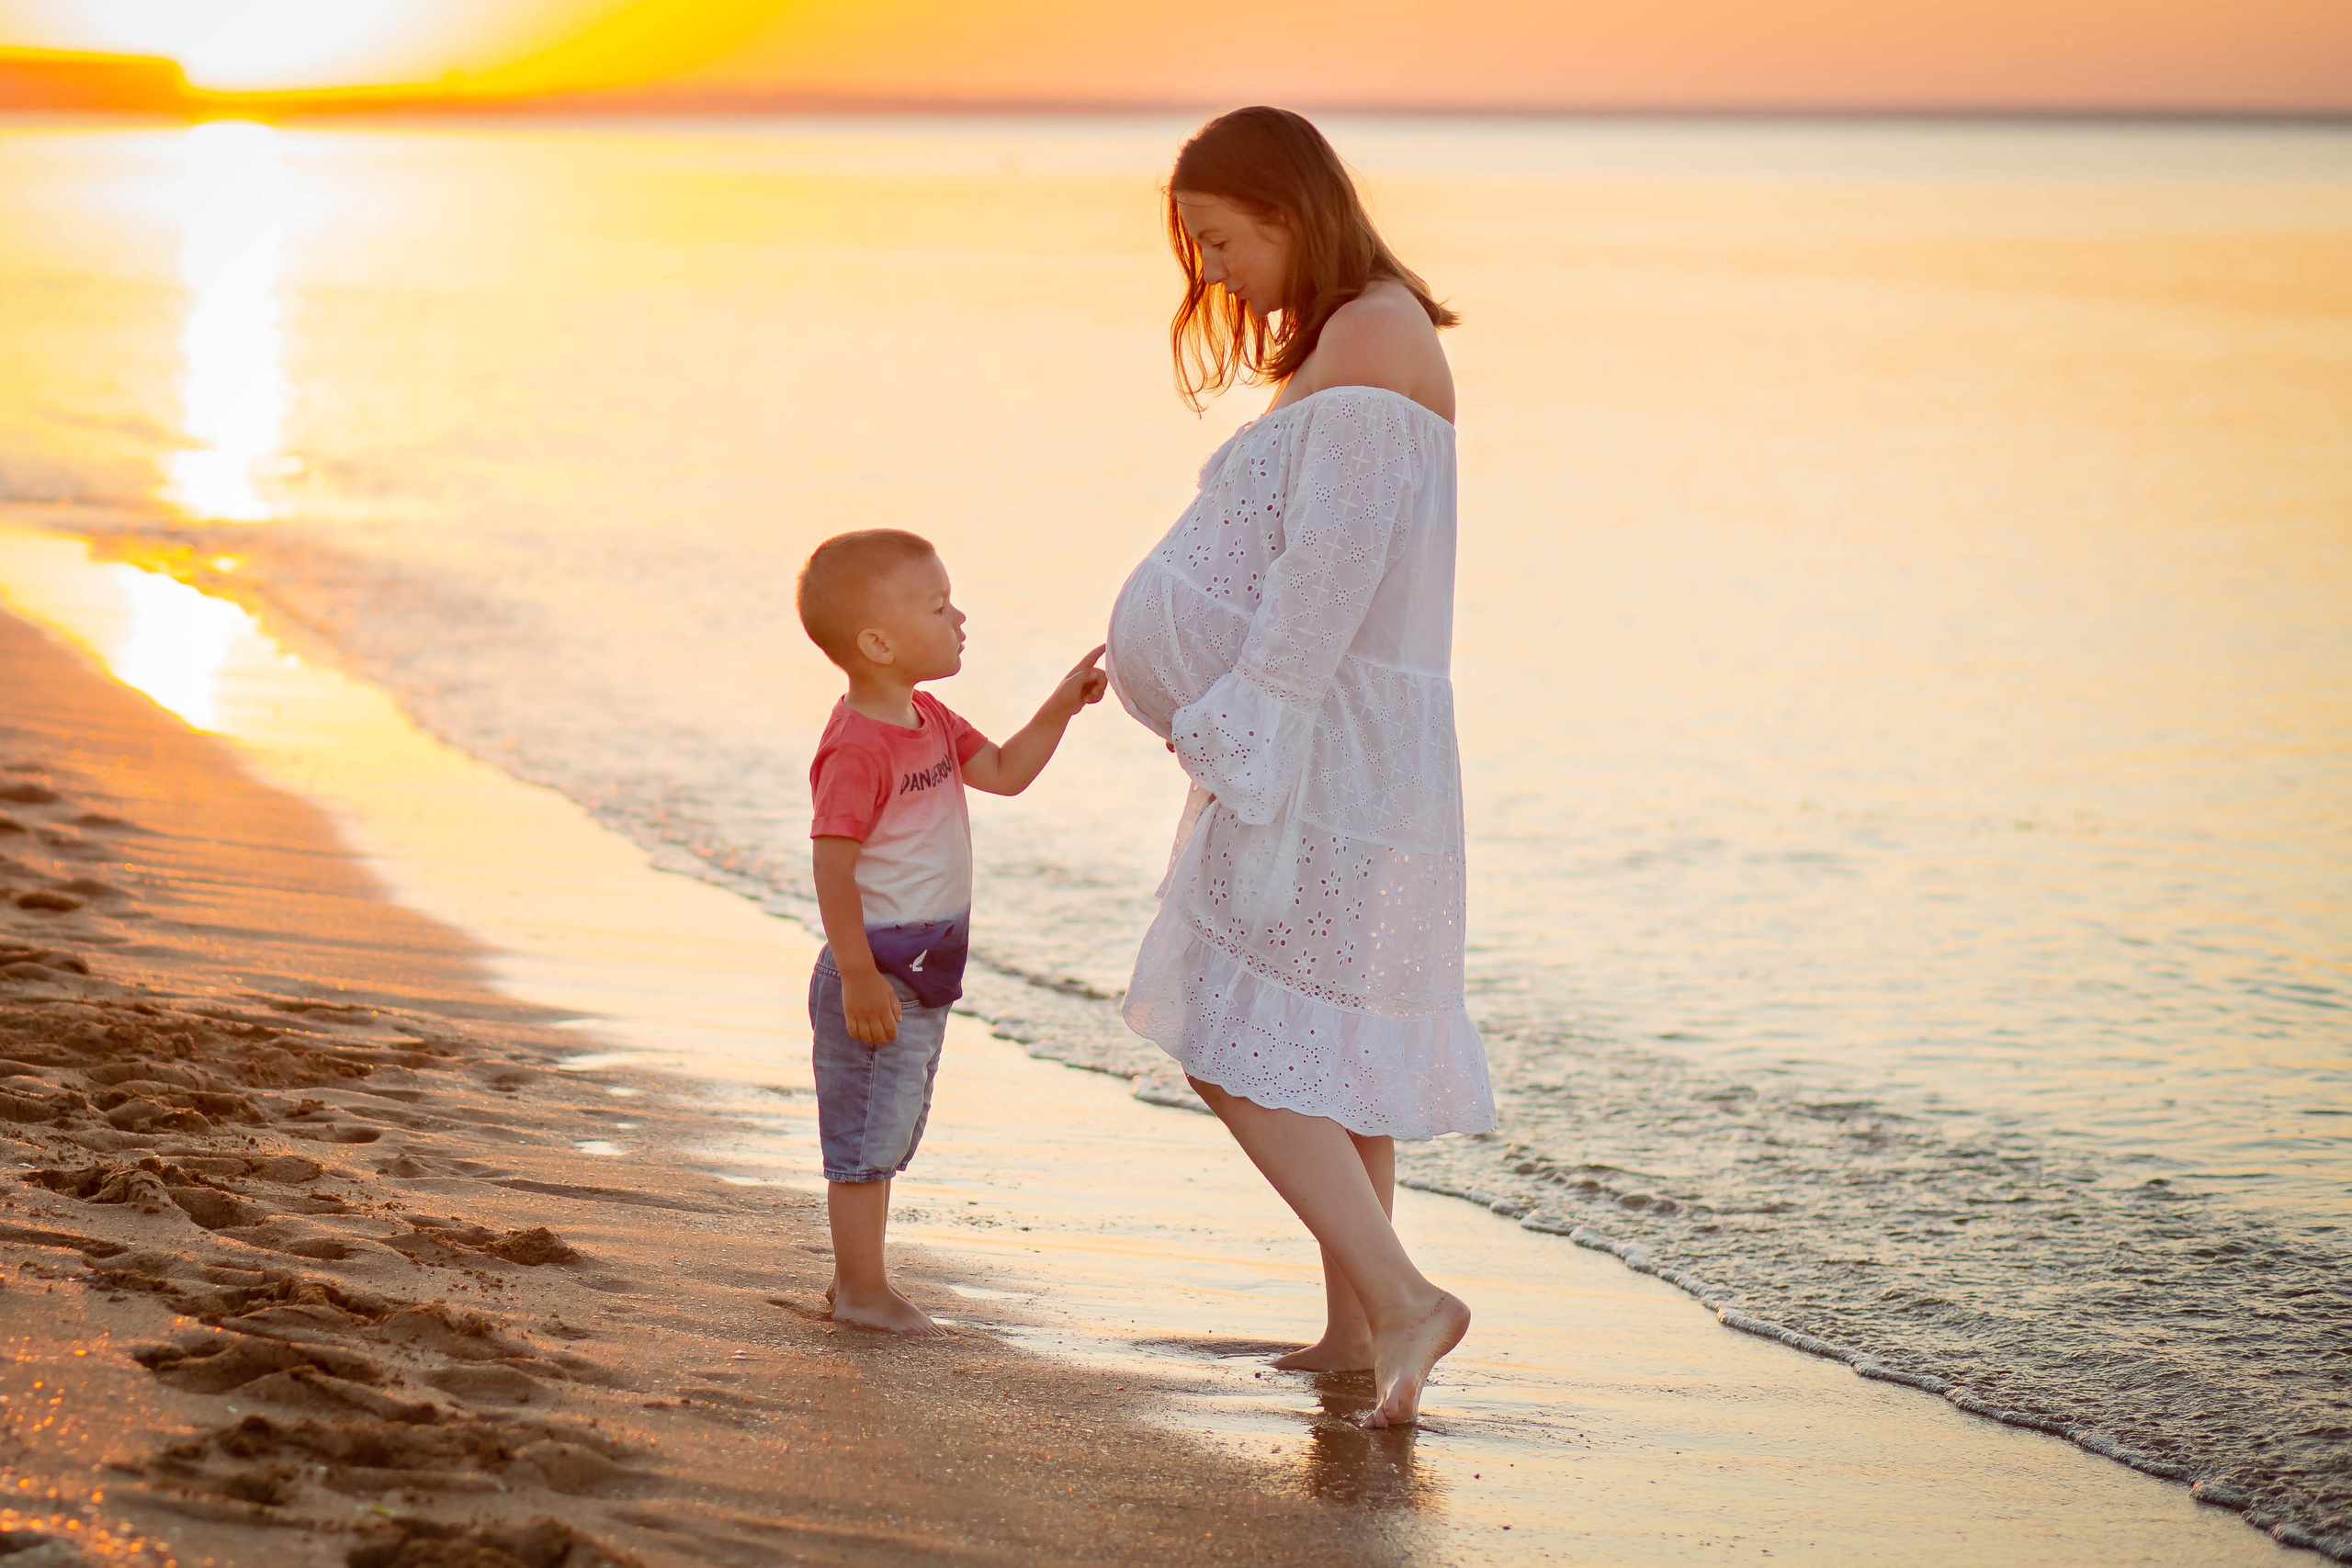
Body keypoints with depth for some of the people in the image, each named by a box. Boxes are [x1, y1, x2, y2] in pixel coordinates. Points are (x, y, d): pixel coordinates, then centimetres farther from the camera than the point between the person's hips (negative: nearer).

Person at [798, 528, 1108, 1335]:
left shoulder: (928, 719, 8)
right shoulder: (856, 749, -22)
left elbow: (1004, 772, 16)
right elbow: (833, 867, -23)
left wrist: (1061, 706, 2)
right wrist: (859, 977, -24)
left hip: (926, 969, 10)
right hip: (878, 973, -10)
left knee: (889, 1134, 17)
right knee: (868, 1133, -1)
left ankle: (857, 1278, 28)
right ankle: (864, 1289, 8)